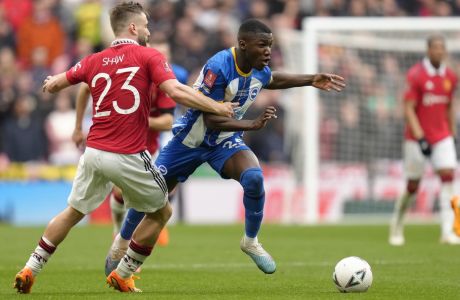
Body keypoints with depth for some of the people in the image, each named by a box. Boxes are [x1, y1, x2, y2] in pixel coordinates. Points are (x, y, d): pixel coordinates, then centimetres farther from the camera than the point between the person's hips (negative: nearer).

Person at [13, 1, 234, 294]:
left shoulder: (94, 61, 10)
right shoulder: (149, 57, -3)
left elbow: (52, 85, 17)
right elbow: (177, 92, -16)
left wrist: (51, 82, 41)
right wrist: (216, 107, -8)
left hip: (94, 152, 5)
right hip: (128, 157, -5)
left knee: (73, 212, 23)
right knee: (162, 212, 16)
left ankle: (30, 270, 17)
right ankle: (123, 275, 18)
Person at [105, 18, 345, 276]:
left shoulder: (260, 69, -11)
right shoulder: (218, 67, -32)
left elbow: (273, 80, 17)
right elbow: (211, 119, -31)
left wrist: (311, 80, 8)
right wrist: (253, 125, -37)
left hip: (226, 141, 4)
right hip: (191, 140, -4)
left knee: (254, 178, -26)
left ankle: (251, 242, -4)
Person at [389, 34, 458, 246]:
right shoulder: (416, 75, -12)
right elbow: (408, 109, -14)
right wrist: (420, 138, -21)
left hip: (442, 136, 4)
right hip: (417, 136, -4)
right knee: (413, 186, 3)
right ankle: (397, 225, 27)